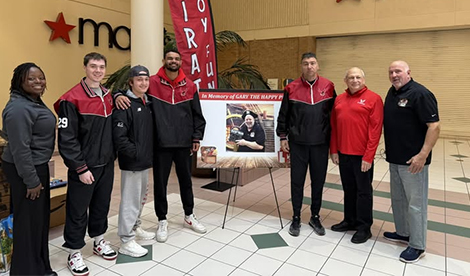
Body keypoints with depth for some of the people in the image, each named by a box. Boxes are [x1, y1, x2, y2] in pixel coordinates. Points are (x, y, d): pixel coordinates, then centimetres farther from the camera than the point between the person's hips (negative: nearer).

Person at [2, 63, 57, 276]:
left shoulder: (35, 101, 10)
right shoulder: (19, 108, -21)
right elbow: (20, 149, -24)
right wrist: (31, 180, -21)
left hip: (38, 166, 10)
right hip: (24, 170, -10)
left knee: (40, 218, 18)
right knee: (28, 220, 3)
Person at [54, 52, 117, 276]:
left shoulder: (108, 96, 8)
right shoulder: (72, 99, -14)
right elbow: (67, 139, -16)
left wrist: (112, 155, 9)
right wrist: (81, 168, -17)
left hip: (106, 164, 6)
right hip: (84, 167, -6)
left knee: (102, 205, 18)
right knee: (78, 210, 6)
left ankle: (99, 242, 37)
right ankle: (74, 252, 23)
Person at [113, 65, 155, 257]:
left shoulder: (148, 103, 11)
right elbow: (119, 136, -22)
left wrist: (149, 153, 11)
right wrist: (135, 153, -19)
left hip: (145, 161, 9)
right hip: (131, 161, -9)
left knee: (141, 197, 20)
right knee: (130, 200, -1)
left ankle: (135, 227, 38)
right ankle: (126, 241, 11)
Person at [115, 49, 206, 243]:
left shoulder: (190, 86, 4)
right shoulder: (152, 83, -4)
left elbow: (197, 115, 8)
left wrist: (197, 137, 5)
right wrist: (119, 95, -22)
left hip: (184, 143, 3)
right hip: (161, 144, -2)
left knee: (185, 180, 16)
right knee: (160, 183, 8)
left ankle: (189, 216, 35)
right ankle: (162, 221, 26)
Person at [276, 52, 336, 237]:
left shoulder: (328, 87, 1)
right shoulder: (292, 88, -1)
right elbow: (283, 115, 3)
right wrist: (283, 137, 2)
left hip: (321, 143, 1)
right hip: (298, 143, -1)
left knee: (318, 180, 10)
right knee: (297, 181, 7)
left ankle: (315, 217, 27)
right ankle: (296, 218, 22)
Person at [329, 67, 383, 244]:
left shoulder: (373, 99, -6)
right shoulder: (339, 100, 10)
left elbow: (375, 130, -11)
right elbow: (333, 127, 12)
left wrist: (368, 156, -14)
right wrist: (333, 150, 7)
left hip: (362, 155, -5)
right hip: (343, 153, 5)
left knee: (363, 191, 5)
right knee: (348, 189, 16)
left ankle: (364, 227, 17)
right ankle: (350, 221, 30)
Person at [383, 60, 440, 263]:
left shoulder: (420, 94, -15)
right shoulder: (392, 93, 10)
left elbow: (434, 126, -19)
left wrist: (423, 155, -24)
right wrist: (389, 149, 13)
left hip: (413, 161, -8)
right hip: (395, 159, 9)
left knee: (415, 203, 2)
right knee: (397, 198, 19)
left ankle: (417, 245, 15)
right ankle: (403, 233, 36)